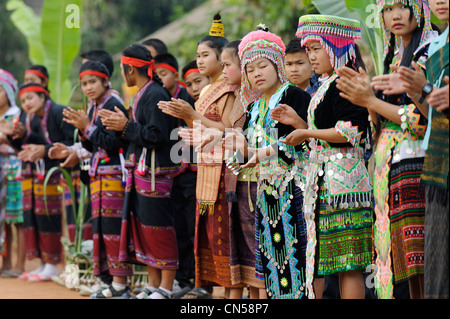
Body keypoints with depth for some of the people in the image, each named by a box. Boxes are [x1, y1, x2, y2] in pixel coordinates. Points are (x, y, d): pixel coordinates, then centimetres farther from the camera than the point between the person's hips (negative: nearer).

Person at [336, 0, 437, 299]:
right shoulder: (395, 56, 20)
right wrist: (367, 97, 0)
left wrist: (371, 101, -9)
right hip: (391, 168, 8)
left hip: (416, 163, -8)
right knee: (408, 265, 5)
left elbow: (426, 118, -13)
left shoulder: (430, 52, -5)